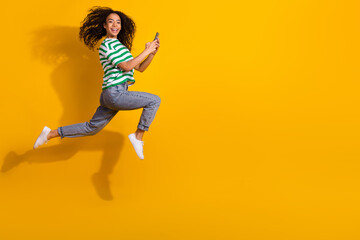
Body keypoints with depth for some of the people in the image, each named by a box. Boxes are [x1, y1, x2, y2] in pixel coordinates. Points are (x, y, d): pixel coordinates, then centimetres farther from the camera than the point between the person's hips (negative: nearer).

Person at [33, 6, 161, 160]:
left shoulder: (119, 46, 23)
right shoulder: (106, 45, -7)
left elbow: (140, 68, 21)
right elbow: (126, 67, -16)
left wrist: (153, 53, 6)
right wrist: (146, 51, -11)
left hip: (112, 95, 9)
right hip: (115, 93, -9)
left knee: (91, 128, 15)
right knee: (154, 100, -10)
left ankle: (51, 134, 22)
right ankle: (138, 136, -4)